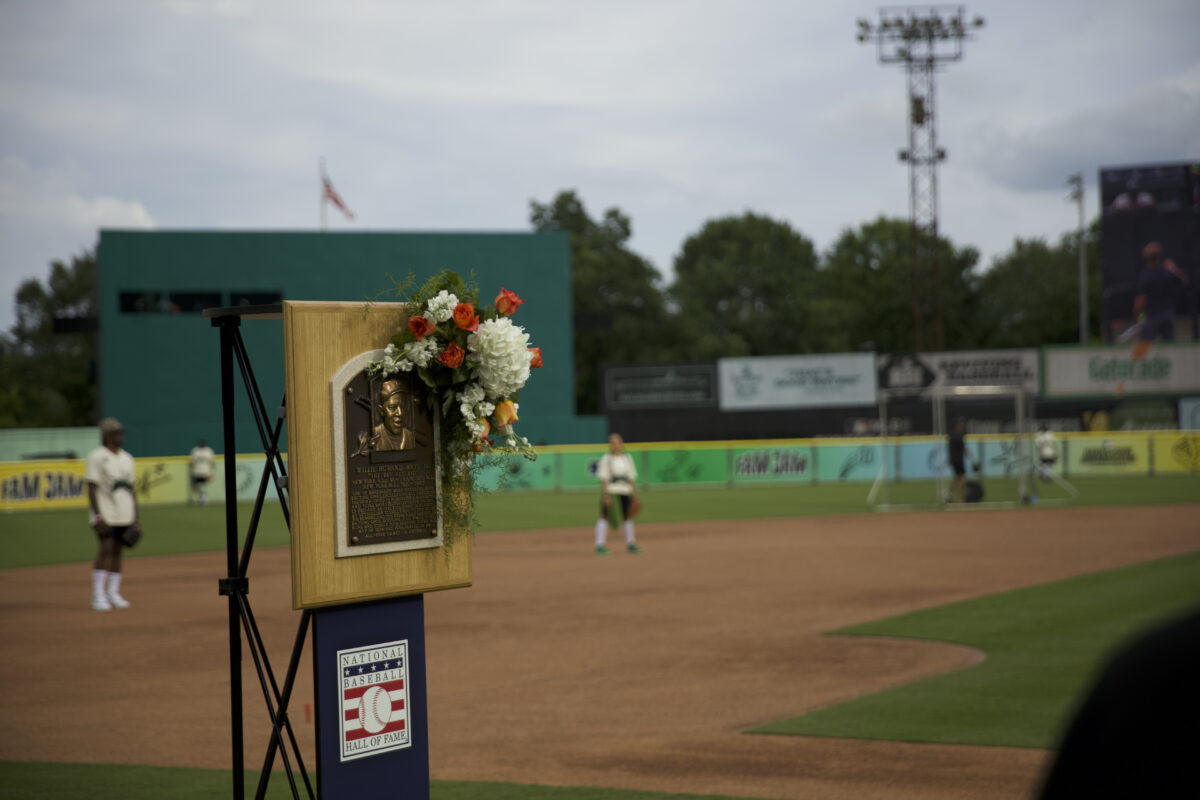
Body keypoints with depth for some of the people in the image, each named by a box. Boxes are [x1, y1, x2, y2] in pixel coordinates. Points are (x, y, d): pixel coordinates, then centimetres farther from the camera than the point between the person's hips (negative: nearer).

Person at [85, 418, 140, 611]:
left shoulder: (127, 458, 14)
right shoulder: (97, 457, -6)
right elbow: (92, 488, -11)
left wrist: (135, 519, 12)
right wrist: (98, 517, -19)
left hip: (124, 515, 6)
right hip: (105, 514, -6)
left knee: (117, 551, 7)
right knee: (106, 550, -14)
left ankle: (113, 593, 13)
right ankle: (98, 596, -12)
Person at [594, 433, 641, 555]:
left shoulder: (627, 458, 10)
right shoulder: (606, 459, -3)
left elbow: (631, 479, 14)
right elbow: (604, 479, -8)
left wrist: (635, 496, 11)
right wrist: (606, 496, -17)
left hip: (625, 491, 5)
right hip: (610, 491, -5)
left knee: (627, 517, 11)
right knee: (604, 517, -10)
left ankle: (630, 543, 23)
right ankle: (600, 544, -10)